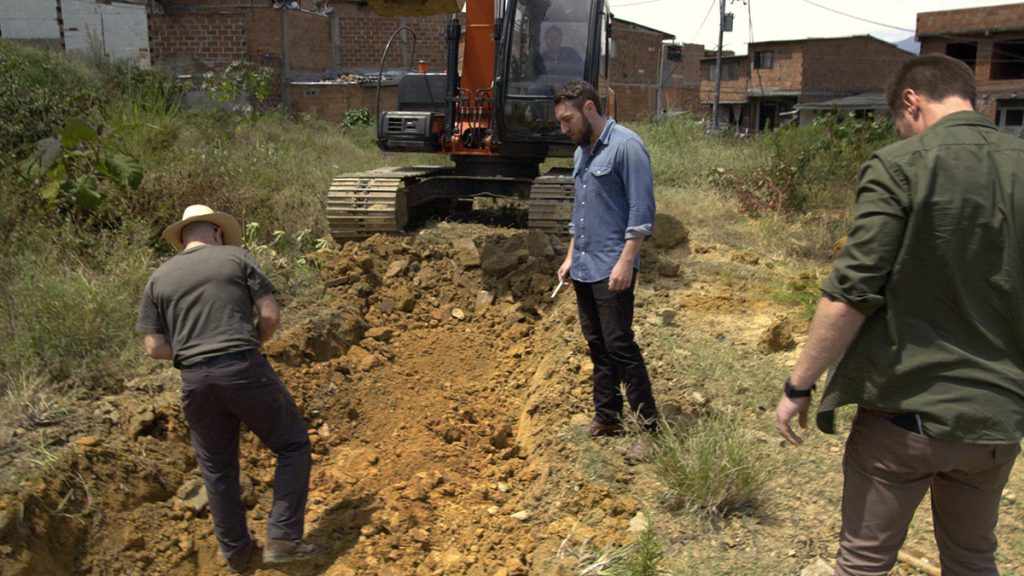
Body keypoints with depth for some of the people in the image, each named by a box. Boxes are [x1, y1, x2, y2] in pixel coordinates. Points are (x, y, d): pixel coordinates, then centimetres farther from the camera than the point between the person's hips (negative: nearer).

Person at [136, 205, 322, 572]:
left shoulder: (158, 279, 11)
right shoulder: (236, 258, 3)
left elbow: (155, 347, 5)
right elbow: (271, 315, -3)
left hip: (195, 382, 4)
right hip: (245, 371, -3)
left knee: (217, 469, 20)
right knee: (293, 446, 14)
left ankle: (235, 551, 34)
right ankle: (282, 538, 10)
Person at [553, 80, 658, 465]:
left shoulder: (626, 146, -11)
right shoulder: (581, 152, 15)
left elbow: (641, 211, -16)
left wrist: (625, 262, -20)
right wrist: (571, 257, 20)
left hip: (612, 269, -9)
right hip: (583, 269, 9)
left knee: (620, 346, -7)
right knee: (597, 346, 14)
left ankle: (650, 426, 3)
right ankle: (606, 418, 25)